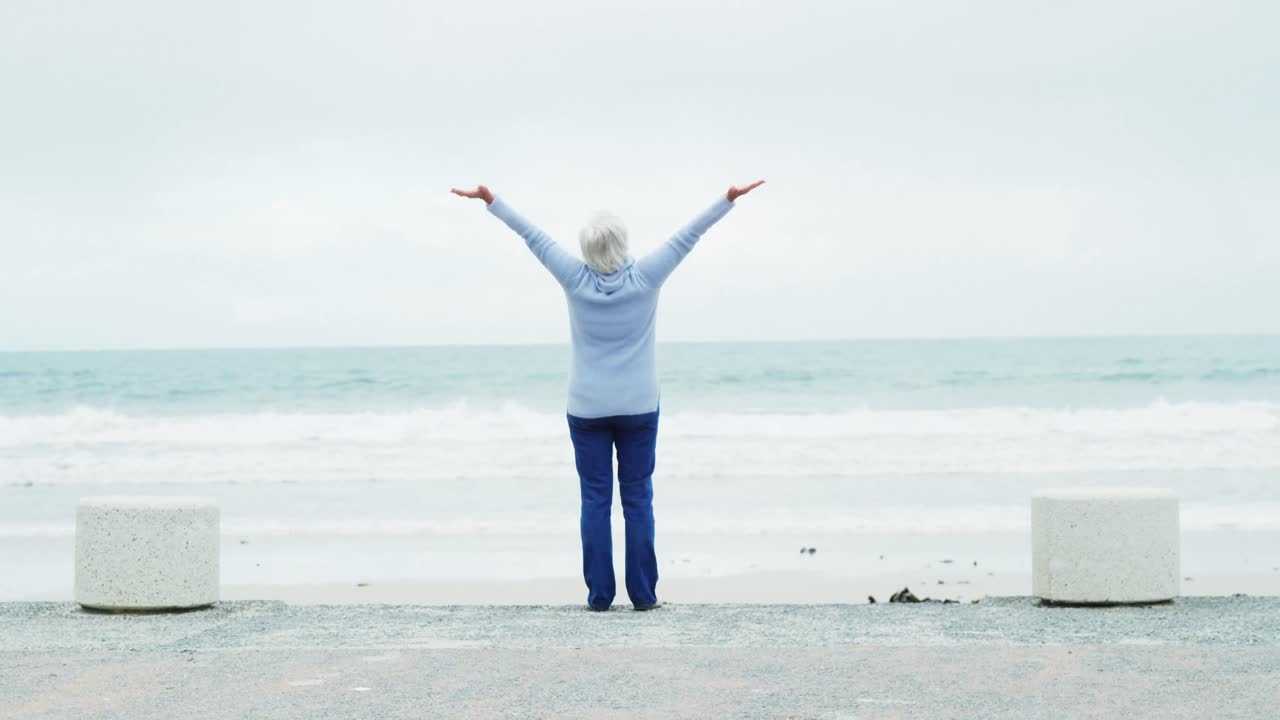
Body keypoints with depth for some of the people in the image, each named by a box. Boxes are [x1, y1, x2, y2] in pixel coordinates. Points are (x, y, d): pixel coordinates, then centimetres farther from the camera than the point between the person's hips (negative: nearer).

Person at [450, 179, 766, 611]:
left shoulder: (576, 280, -8)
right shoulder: (645, 278, -10)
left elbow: (532, 236, 0)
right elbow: (688, 236, -5)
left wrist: (491, 201, 7)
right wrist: (730, 198, 0)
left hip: (587, 409, 0)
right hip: (639, 408, 0)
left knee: (595, 500, 2)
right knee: (638, 499, 3)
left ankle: (599, 594, 1)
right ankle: (643, 594, 3)